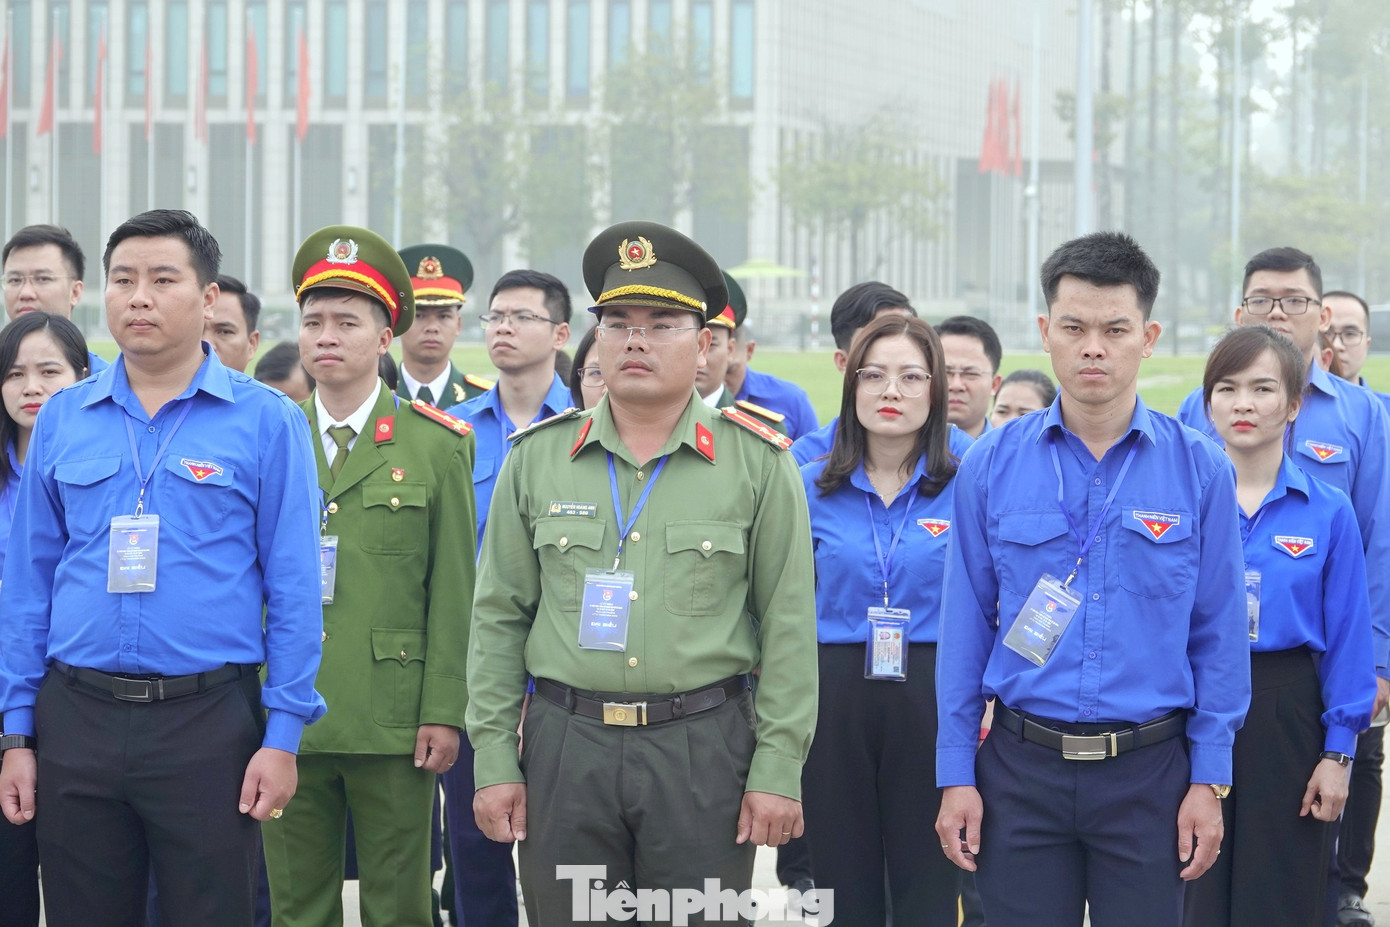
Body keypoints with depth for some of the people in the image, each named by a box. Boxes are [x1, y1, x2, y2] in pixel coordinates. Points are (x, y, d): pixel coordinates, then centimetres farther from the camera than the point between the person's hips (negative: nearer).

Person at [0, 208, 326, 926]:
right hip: (76, 721, 3)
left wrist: (283, 734, -8)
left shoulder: (266, 421, -1)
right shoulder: (61, 421, 8)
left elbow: (293, 589, -2)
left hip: (208, 722, -3)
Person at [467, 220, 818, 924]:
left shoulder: (758, 463, 2)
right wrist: (493, 760, 3)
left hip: (705, 748, -2)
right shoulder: (536, 459, 7)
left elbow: (788, 628, 0)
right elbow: (497, 620, 8)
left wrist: (778, 769, -5)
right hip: (565, 744, 2)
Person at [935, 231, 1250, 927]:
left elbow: (1219, 634, 2)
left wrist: (1209, 779, -2)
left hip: (1149, 773, 0)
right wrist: (955, 774, 1)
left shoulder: (1199, 469, -1)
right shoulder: (990, 465, 1)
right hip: (1022, 766, 1)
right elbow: (964, 625, 3)